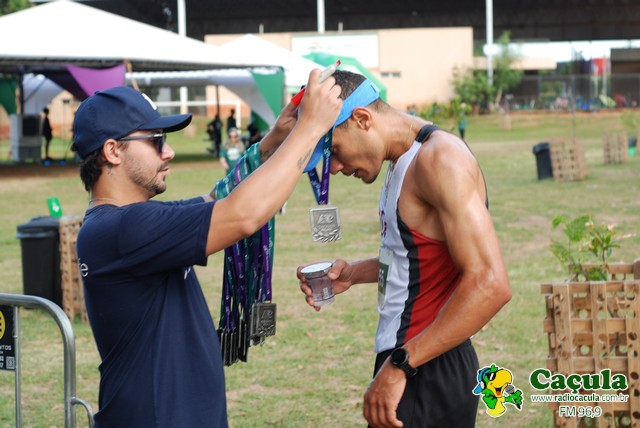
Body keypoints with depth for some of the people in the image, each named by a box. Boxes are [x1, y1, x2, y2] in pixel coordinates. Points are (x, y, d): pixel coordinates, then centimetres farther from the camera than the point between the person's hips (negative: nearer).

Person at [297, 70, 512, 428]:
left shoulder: (438, 157, -18)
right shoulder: (404, 160, 11)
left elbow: (490, 284, -26)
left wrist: (401, 365, -24)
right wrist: (353, 274, 8)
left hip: (428, 375, -9)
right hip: (403, 362, 9)